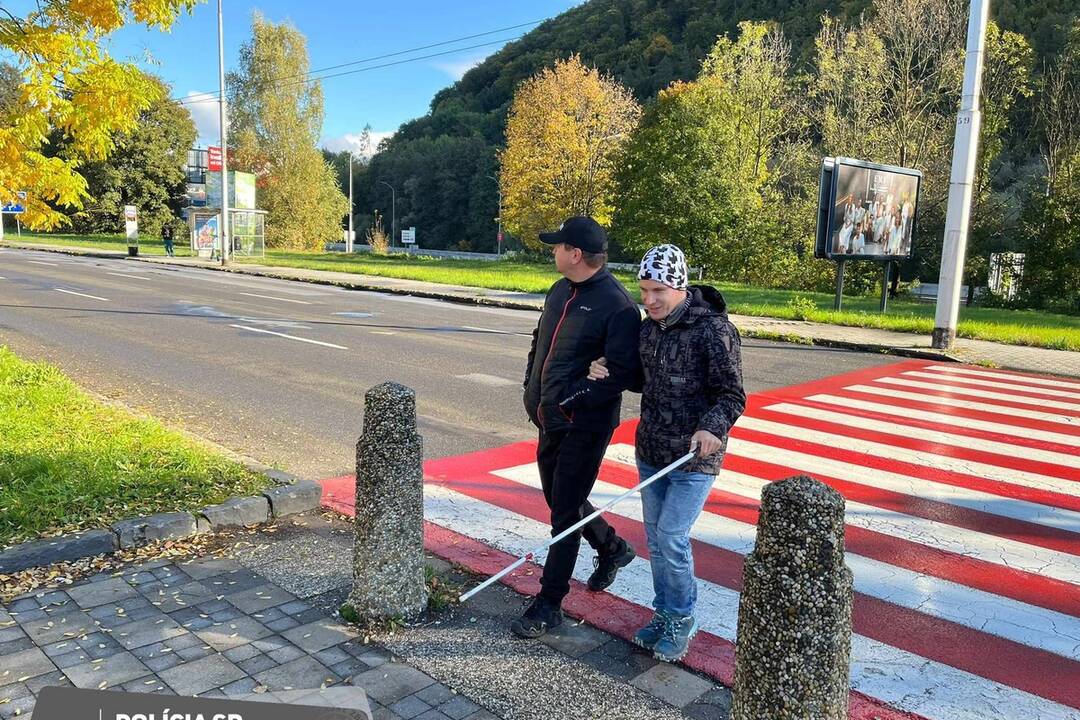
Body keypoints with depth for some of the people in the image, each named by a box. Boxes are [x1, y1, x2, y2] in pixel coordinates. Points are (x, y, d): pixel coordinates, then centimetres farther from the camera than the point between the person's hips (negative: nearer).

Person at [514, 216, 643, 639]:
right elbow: (539, 345, 19)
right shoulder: (560, 292, 9)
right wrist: (533, 392, 9)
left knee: (565, 513, 0)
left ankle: (549, 604, 13)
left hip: (585, 426, -9)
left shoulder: (617, 305, -18)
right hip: (551, 420, 9)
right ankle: (612, 549, 45)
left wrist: (568, 402, -21)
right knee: (559, 499, 21)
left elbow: (621, 375, -22)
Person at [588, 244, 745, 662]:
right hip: (650, 453, 7)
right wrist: (604, 370, 0)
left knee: (672, 537, -7)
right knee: (655, 537, 14)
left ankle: (681, 620, 16)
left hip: (695, 457, -7)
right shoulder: (648, 327, 6)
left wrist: (711, 428, -34)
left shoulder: (714, 330, -17)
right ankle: (664, 613, 31)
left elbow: (732, 396, -15)